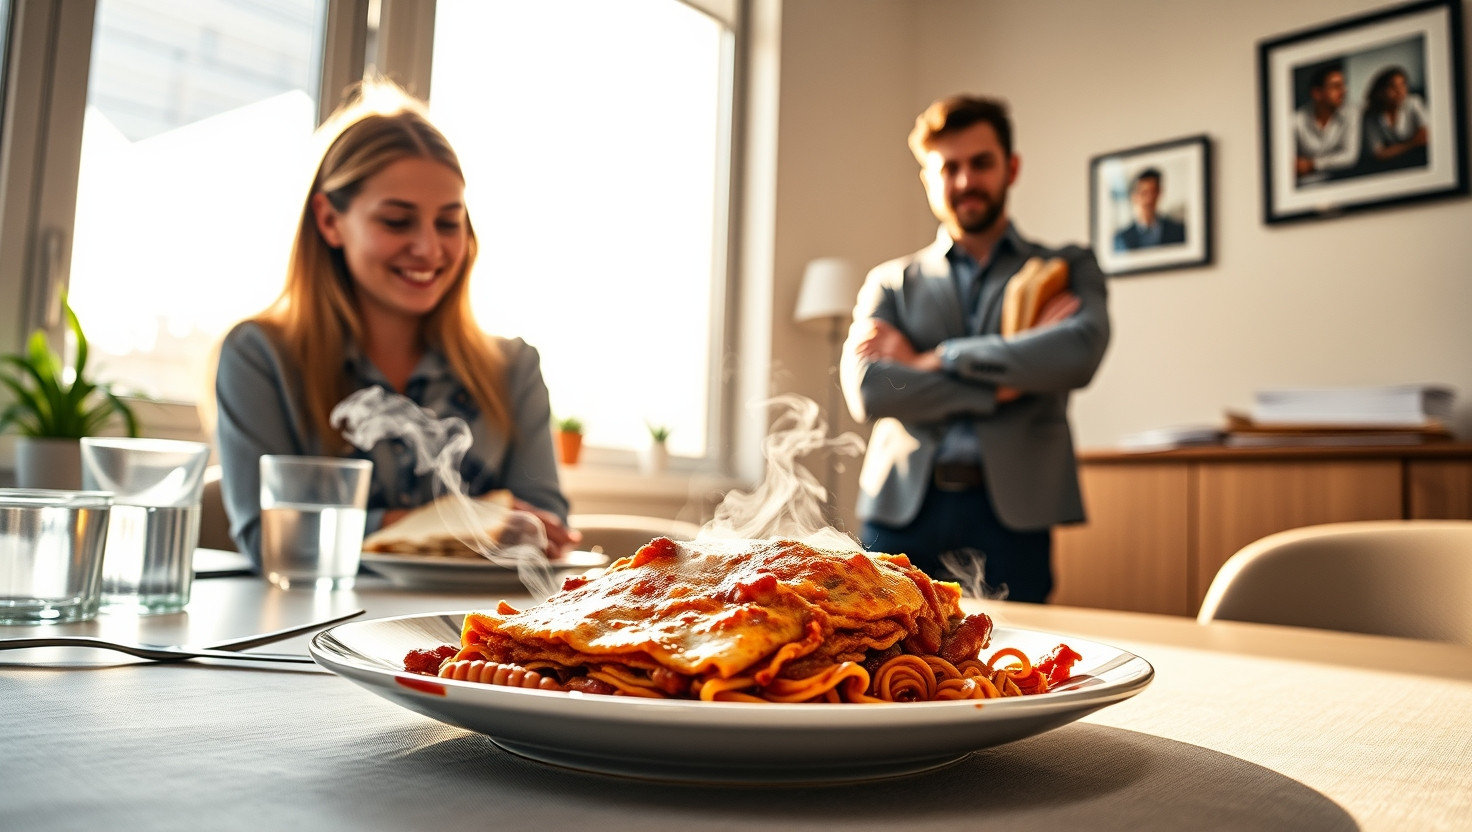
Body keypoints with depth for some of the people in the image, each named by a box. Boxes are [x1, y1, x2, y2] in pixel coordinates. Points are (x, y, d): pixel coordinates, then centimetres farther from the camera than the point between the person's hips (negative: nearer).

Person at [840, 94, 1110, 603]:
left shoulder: (1067, 270, 14)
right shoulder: (891, 283, 15)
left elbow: (1079, 355, -8)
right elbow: (867, 391, -3)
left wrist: (933, 358, -6)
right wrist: (1006, 384, -8)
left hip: (1010, 513, 0)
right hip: (901, 510, 1)